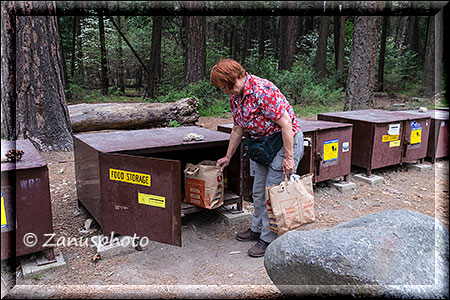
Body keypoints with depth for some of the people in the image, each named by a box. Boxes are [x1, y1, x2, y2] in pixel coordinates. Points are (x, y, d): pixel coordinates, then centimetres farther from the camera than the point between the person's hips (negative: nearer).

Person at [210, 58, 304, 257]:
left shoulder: (262, 91, -26)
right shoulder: (235, 97, 2)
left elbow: (286, 123, -26)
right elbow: (238, 129, 13)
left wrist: (288, 157, -24)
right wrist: (228, 157, 19)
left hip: (284, 140, -9)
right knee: (258, 191, 15)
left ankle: (269, 239, 8)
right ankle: (257, 229, 33)